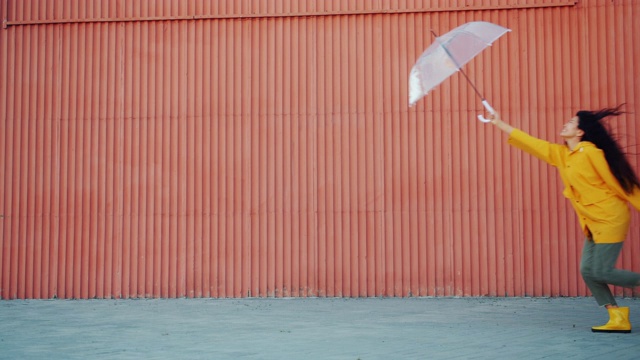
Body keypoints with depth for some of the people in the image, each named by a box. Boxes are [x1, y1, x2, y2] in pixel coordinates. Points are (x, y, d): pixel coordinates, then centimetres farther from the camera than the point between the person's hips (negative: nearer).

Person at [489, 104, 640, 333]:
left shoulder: (591, 152, -14)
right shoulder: (560, 154, 9)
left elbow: (618, 183, -12)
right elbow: (532, 143, 14)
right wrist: (500, 124, 16)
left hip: (610, 219, -8)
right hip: (593, 223, 8)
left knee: (601, 272, -10)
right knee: (588, 270, 2)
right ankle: (618, 319, 6)